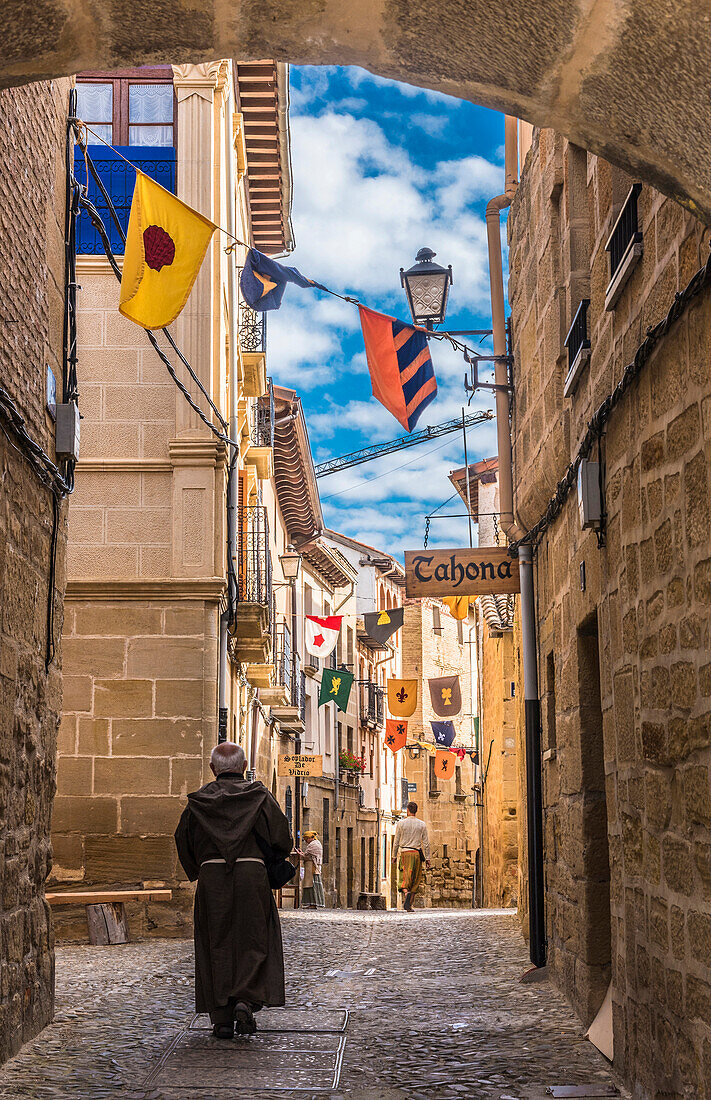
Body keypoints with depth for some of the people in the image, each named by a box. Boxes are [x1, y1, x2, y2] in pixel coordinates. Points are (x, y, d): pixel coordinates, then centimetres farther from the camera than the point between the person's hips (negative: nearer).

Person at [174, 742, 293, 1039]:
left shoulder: (198, 800, 10)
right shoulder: (259, 796, 5)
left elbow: (183, 840, 11)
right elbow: (282, 838, 0)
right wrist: (276, 862, 19)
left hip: (211, 874, 1)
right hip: (251, 872, -1)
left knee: (217, 947, 8)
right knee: (253, 942, 8)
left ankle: (221, 1017, 6)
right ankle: (246, 1000, -12)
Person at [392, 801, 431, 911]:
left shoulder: (401, 823, 1)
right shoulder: (422, 824, 4)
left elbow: (396, 841, 3)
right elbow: (426, 843, 3)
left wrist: (394, 856, 12)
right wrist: (427, 858, 7)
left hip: (405, 853, -1)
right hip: (417, 853, 1)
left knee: (404, 879, -2)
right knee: (415, 881, 9)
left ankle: (407, 893, -33)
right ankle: (409, 905, 7)